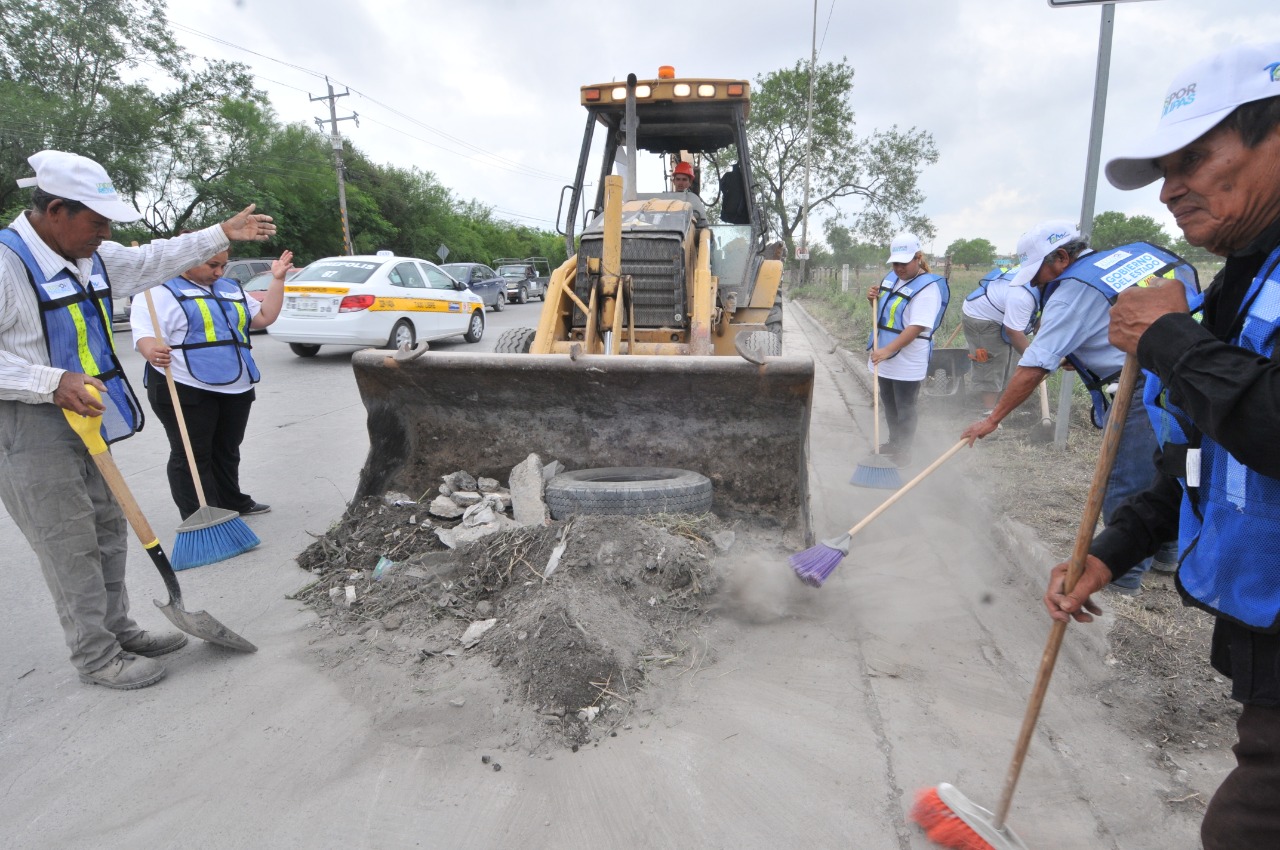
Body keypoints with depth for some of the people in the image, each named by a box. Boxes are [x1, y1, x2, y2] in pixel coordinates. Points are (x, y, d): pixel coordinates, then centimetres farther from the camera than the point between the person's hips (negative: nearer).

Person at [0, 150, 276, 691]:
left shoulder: (93, 257, 6)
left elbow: (153, 260, 20)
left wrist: (222, 234, 17)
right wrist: (53, 383, -30)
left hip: (87, 421, 9)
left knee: (108, 533, 15)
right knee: (70, 547, 1)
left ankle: (117, 632, 30)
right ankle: (95, 658, 15)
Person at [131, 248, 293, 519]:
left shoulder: (230, 288, 18)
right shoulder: (160, 291, -5)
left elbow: (264, 317, 18)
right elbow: (145, 334, -15)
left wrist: (277, 279, 13)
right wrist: (153, 351, -38)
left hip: (236, 388, 7)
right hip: (186, 390, -7)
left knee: (227, 451, 18)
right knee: (192, 456, -1)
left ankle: (233, 503, 30)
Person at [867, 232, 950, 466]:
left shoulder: (928, 287, -17)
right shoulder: (891, 278, 8)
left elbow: (917, 327, -25)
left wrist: (887, 351, -31)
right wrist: (874, 300, -1)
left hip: (907, 362, -8)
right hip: (884, 357, 8)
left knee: (904, 409, 5)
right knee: (889, 405, 20)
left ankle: (903, 451, 20)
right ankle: (894, 443, 36)